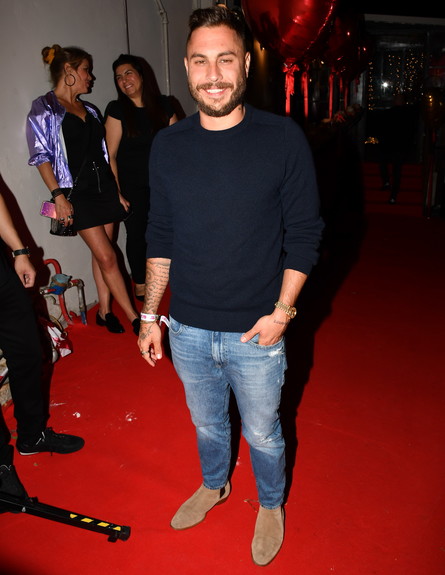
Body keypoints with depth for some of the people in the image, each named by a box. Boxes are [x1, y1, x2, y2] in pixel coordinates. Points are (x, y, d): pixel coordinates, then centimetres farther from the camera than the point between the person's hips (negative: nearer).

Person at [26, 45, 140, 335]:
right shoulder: (44, 109, -2)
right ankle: (135, 318, -2)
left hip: (105, 187, 6)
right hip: (77, 192, -6)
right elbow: (41, 156, -8)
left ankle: (105, 310, 19)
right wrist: (58, 195, -16)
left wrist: (117, 192, 14)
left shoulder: (90, 110, 16)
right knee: (107, 257, -8)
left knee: (102, 254, 6)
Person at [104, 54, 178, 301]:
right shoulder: (117, 110, -3)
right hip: (132, 186, -2)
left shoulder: (163, 105, 5)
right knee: (136, 234, 6)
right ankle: (140, 284, 23)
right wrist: (116, 192, -10)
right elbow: (110, 155, -5)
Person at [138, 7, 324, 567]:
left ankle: (271, 504, 48)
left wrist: (281, 312, -13)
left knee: (262, 433, 18)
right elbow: (160, 239, 4)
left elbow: (304, 235, -7)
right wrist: (150, 315, 5)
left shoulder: (284, 138, -11)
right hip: (187, 330, 3)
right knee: (206, 424, 25)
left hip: (256, 332, -2)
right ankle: (213, 485, 55)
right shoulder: (167, 145, -2)